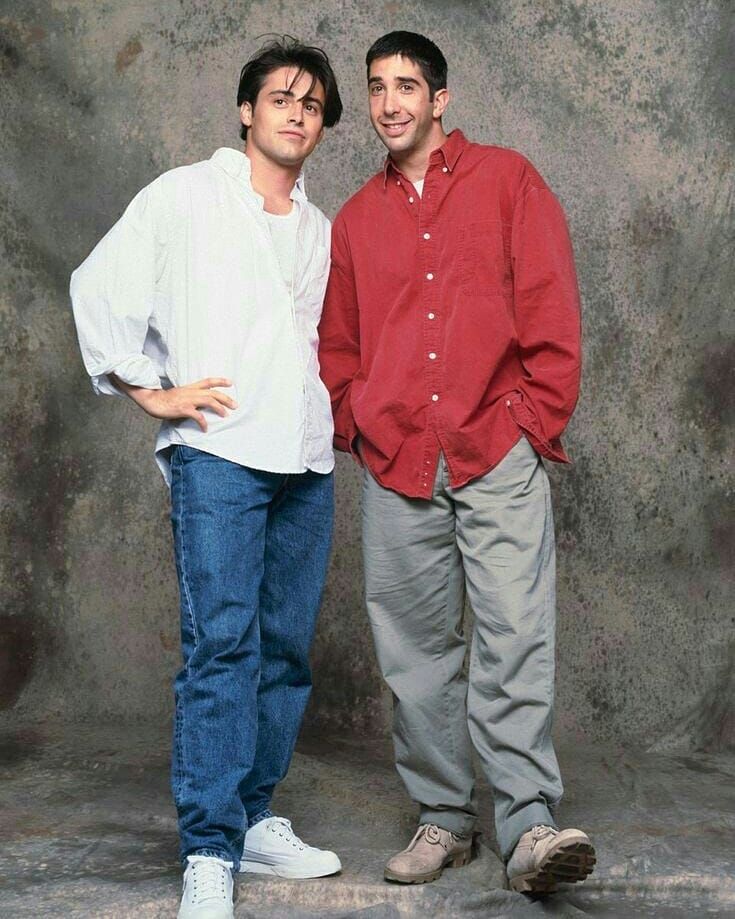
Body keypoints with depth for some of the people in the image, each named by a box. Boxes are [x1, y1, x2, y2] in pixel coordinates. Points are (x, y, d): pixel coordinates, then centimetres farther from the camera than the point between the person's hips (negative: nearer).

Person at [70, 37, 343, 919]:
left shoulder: (321, 232, 21)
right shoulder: (185, 195, 5)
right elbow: (99, 288, 3)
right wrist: (151, 389, -3)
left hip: (306, 462, 6)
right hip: (217, 450, -6)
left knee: (285, 648, 7)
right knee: (223, 642, -14)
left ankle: (253, 820, 18)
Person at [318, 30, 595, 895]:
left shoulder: (506, 180, 7)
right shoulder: (355, 219, 17)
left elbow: (550, 307, 1)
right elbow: (337, 345, 22)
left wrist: (537, 418, -5)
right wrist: (355, 427, 8)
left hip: (499, 459, -3)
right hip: (395, 468, 4)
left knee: (514, 644, -10)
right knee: (416, 652, 6)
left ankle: (529, 827, -7)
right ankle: (443, 817, 16)